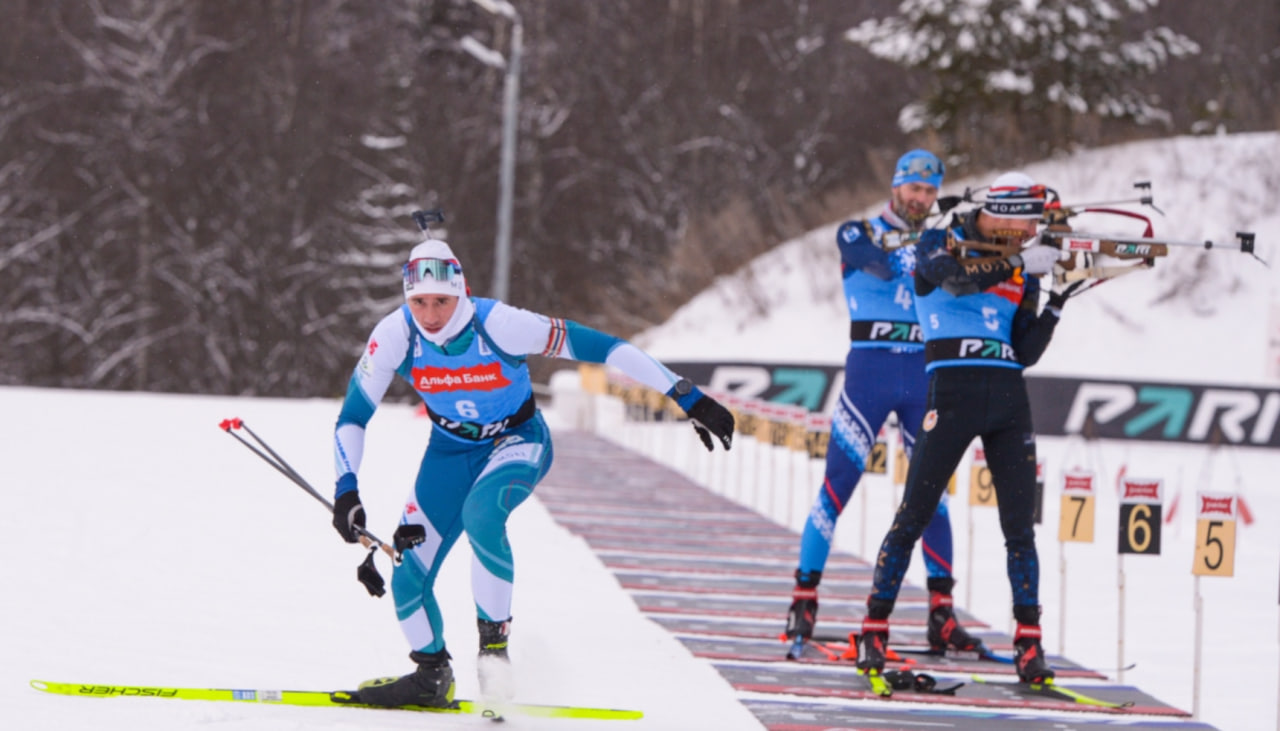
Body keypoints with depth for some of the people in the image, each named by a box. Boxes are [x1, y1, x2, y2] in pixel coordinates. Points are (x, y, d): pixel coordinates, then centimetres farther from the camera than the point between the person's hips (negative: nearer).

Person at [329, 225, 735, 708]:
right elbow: (352, 415, -12)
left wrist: (687, 397, -28)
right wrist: (347, 488, -27)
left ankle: (494, 642, -24)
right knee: (407, 576, -5)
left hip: (518, 442, -4)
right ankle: (431, 676, 21)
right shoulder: (395, 335, -22)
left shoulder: (498, 325, -30)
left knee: (481, 512, -36)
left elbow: (597, 346, -28)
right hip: (451, 448, 4)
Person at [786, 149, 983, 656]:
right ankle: (805, 596, 0)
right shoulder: (858, 233, 3)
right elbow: (882, 264, -18)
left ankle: (941, 613, 2)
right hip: (870, 369, -4)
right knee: (838, 484, -6)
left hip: (924, 376, 4)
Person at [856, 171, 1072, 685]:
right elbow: (956, 277, -20)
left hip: (1008, 397, 4)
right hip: (954, 388, -4)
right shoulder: (940, 245, 3)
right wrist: (1018, 263, -24)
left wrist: (1057, 306, -2)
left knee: (1020, 526, 0)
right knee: (914, 515, -4)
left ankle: (1029, 642, 4)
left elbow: (1026, 354, 10)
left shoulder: (1023, 274, 16)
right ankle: (874, 629, 4)